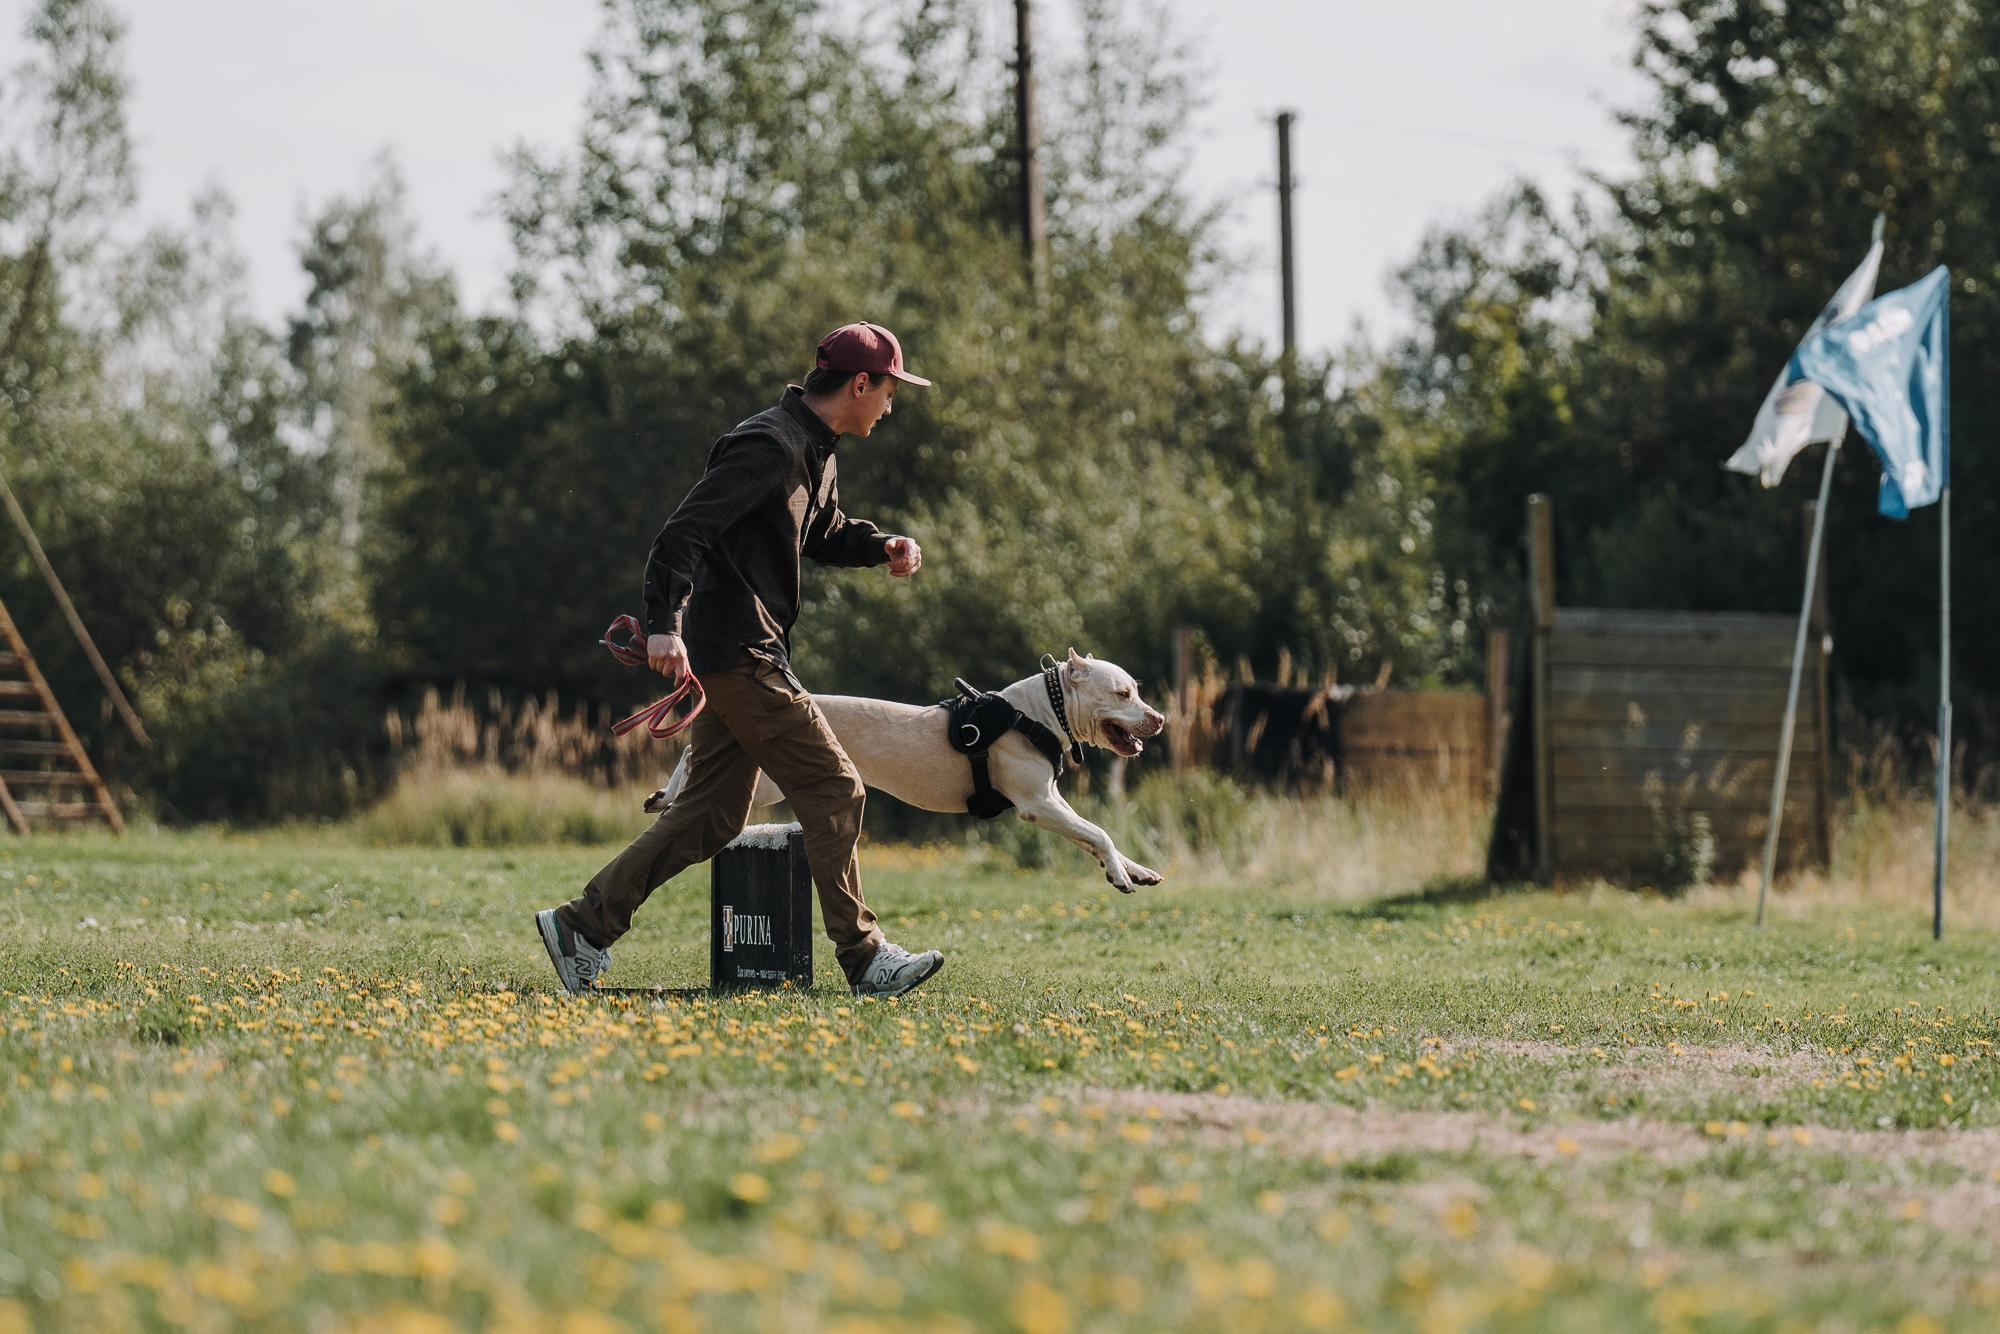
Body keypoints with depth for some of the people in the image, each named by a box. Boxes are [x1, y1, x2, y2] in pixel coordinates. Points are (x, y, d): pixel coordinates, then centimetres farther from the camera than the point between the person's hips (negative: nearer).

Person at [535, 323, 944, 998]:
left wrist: (882, 546, 12)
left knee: (711, 816, 9)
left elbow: (824, 533, 33)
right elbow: (685, 530, -24)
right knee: (832, 789, -7)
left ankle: (581, 923, 11)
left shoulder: (815, 454, 16)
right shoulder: (769, 446, -16)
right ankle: (863, 957, -3)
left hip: (735, 658, 11)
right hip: (739, 654, -11)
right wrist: (665, 624, -33)